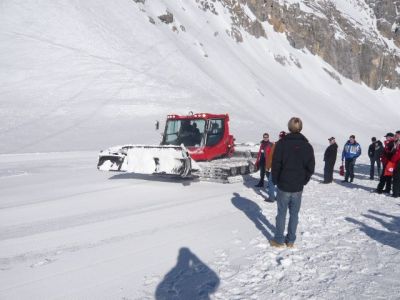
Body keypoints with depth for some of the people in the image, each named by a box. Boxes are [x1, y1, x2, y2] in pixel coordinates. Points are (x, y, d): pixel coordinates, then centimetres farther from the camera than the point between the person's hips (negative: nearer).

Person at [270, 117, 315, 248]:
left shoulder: (281, 143, -10)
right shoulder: (307, 146, -1)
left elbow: (275, 164, -10)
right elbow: (310, 167, 1)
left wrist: (276, 181, 3)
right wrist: (303, 181, 12)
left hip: (283, 186, -2)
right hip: (298, 188, 2)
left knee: (282, 213, 8)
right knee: (294, 214, 12)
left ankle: (279, 240, 15)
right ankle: (290, 240, 19)